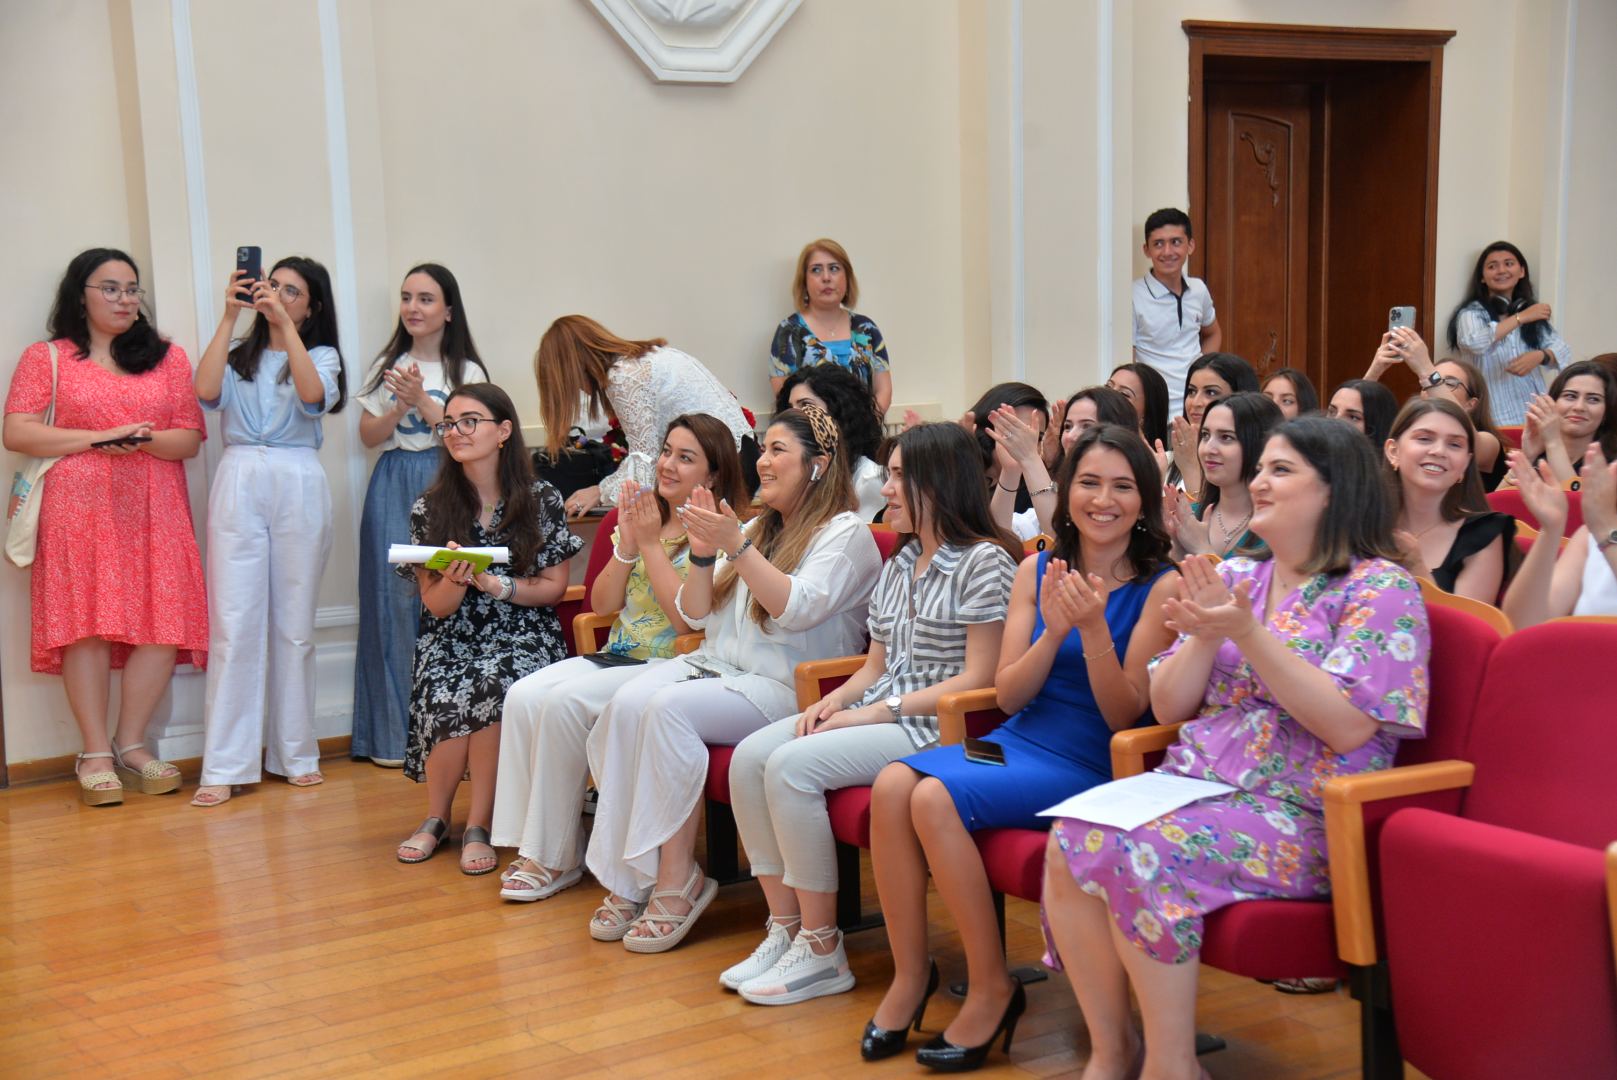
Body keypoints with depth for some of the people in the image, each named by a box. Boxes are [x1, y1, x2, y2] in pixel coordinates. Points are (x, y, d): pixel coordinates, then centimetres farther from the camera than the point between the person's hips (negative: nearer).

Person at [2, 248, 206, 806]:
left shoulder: (168, 357, 15)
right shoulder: (46, 357, 9)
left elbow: (191, 438, 9)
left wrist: (146, 439, -12)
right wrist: (97, 438, -10)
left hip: (155, 510, 2)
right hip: (79, 507, -2)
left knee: (164, 625, -7)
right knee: (87, 623, -9)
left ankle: (130, 744, 5)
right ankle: (95, 754, -1)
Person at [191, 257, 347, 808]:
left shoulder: (321, 355, 12)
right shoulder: (239, 354, 15)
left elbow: (314, 394, -11)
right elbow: (206, 391, -6)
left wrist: (284, 324, -12)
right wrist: (230, 316, -4)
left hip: (298, 488, 0)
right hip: (238, 484, 1)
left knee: (294, 625, 3)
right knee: (234, 624, -5)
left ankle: (296, 754, 14)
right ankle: (225, 766, -4)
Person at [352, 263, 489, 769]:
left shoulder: (466, 370, 6)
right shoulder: (387, 366, 15)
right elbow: (369, 435, 9)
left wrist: (422, 401, -13)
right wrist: (400, 407, -7)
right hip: (394, 489, 3)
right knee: (394, 600, -1)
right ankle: (394, 732, 6)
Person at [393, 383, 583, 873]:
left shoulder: (542, 501, 0)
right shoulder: (430, 509, 4)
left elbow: (554, 587, 2)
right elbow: (436, 605, 3)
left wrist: (496, 584, -14)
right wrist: (454, 580, -20)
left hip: (523, 635, -1)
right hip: (452, 640, 1)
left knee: (495, 687, -34)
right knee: (447, 699, -31)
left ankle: (478, 825, -17)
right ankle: (436, 818, -4)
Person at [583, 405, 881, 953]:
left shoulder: (846, 533, 1)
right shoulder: (758, 529, 24)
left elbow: (797, 608, -16)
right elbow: (697, 615, 19)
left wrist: (736, 547, -20)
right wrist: (703, 556, 2)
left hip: (785, 688, -7)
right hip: (717, 663, 7)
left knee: (671, 708, -32)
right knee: (627, 703, -24)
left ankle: (677, 880, -26)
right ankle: (629, 878, -23)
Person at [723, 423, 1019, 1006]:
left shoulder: (984, 560, -9)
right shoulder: (898, 565, 19)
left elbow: (978, 679, -14)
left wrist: (881, 710, -17)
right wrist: (838, 697, -2)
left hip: (935, 725, -9)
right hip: (878, 713, 9)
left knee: (792, 765, -26)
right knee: (749, 756, -12)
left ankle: (822, 950, -16)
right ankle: (785, 928, -7)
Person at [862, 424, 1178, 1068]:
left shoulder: (1159, 588, -6)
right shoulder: (1036, 571, 8)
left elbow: (1125, 715, -9)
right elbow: (1007, 695, 4)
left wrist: (1093, 631, -24)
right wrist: (1053, 632, -14)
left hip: (1090, 765, -5)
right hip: (1017, 741, 5)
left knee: (936, 798, -27)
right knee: (892, 785, -23)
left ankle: (992, 990, -11)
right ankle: (909, 974, -8)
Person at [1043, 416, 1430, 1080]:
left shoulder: (1380, 588, -3)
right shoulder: (1236, 579, 15)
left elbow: (1347, 726, -16)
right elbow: (1168, 707, 13)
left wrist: (1249, 633, -19)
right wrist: (1203, 633, -6)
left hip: (1300, 817, -6)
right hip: (1193, 787, 6)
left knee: (1141, 852, -31)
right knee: (1071, 838, -22)